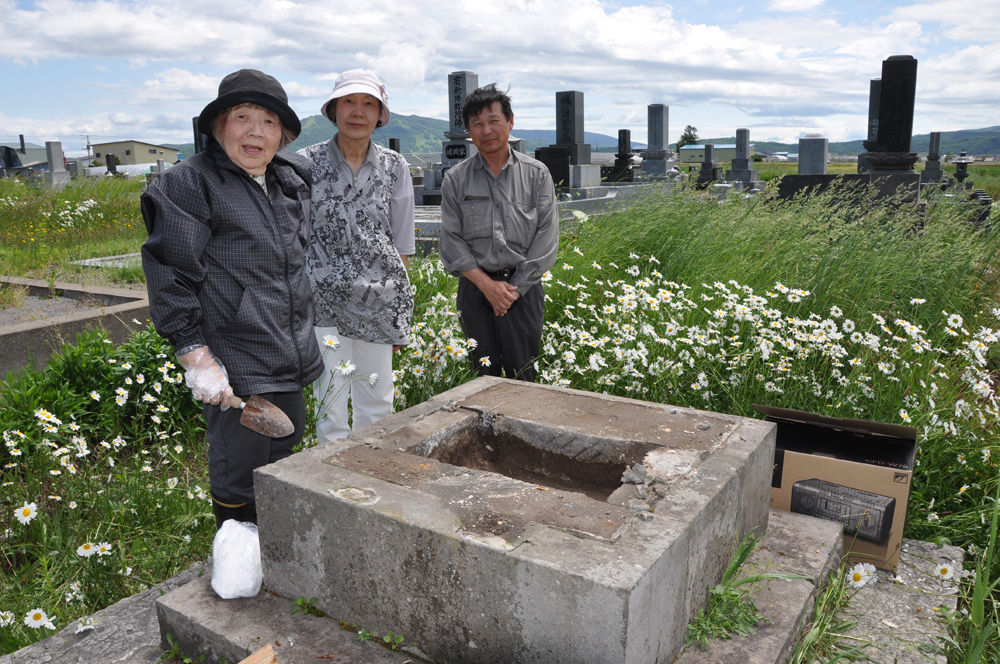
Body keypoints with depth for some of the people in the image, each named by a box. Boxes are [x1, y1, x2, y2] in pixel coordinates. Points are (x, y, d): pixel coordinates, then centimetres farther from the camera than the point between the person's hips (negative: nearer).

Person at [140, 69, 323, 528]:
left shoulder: (292, 177, 12)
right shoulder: (188, 184, -9)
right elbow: (171, 278, -14)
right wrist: (196, 357, -19)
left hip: (291, 360, 8)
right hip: (235, 368, -7)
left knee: (284, 464, 21)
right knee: (239, 478, 2)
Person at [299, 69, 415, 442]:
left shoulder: (394, 167, 4)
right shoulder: (306, 164, -1)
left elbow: (402, 245, 8)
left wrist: (401, 310, 6)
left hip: (379, 300, 2)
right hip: (324, 299, -2)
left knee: (377, 407, 11)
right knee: (331, 409, 0)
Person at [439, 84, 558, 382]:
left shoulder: (537, 174, 3)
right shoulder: (455, 179, 5)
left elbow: (546, 237, -1)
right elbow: (451, 240, 1)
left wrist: (515, 288, -8)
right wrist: (487, 284, -9)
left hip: (523, 287, -1)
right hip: (475, 287, 1)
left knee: (523, 377, 1)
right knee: (483, 374, 7)